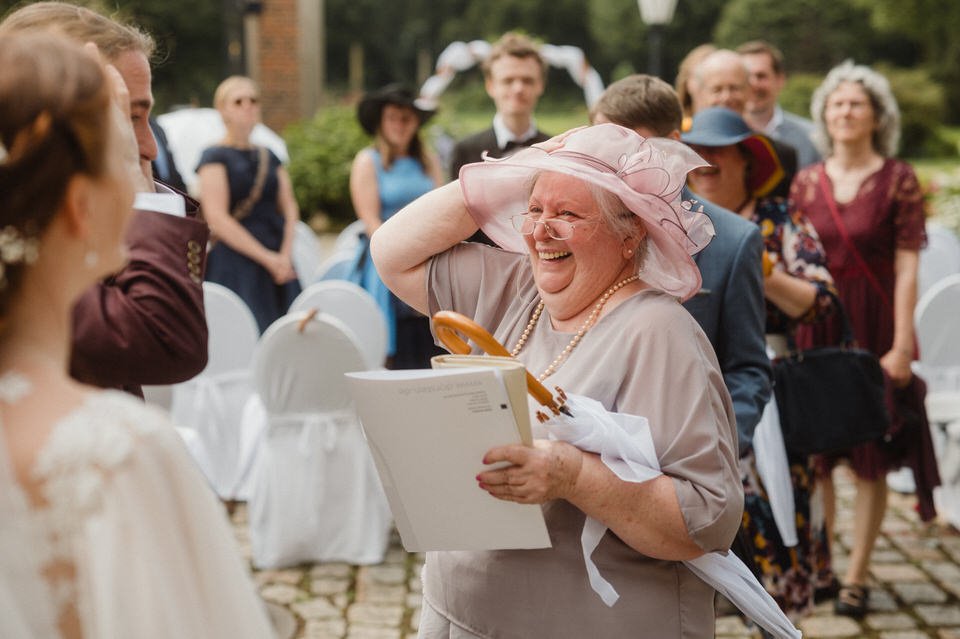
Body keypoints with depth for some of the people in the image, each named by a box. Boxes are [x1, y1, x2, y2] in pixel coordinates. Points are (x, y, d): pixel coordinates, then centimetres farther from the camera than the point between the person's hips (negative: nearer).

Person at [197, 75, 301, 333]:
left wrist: (285, 255, -7)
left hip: (278, 262, 6)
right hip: (234, 262, -5)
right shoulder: (215, 157, -1)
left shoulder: (269, 157, 17)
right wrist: (267, 258, -13)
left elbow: (290, 208, 11)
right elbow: (217, 219, -10)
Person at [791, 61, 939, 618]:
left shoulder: (899, 180, -4)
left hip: (874, 331, -3)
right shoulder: (807, 182, 6)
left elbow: (907, 267, -7)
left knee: (871, 460, 3)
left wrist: (902, 345, -12)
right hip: (816, 330, 3)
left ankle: (857, 576, 12)